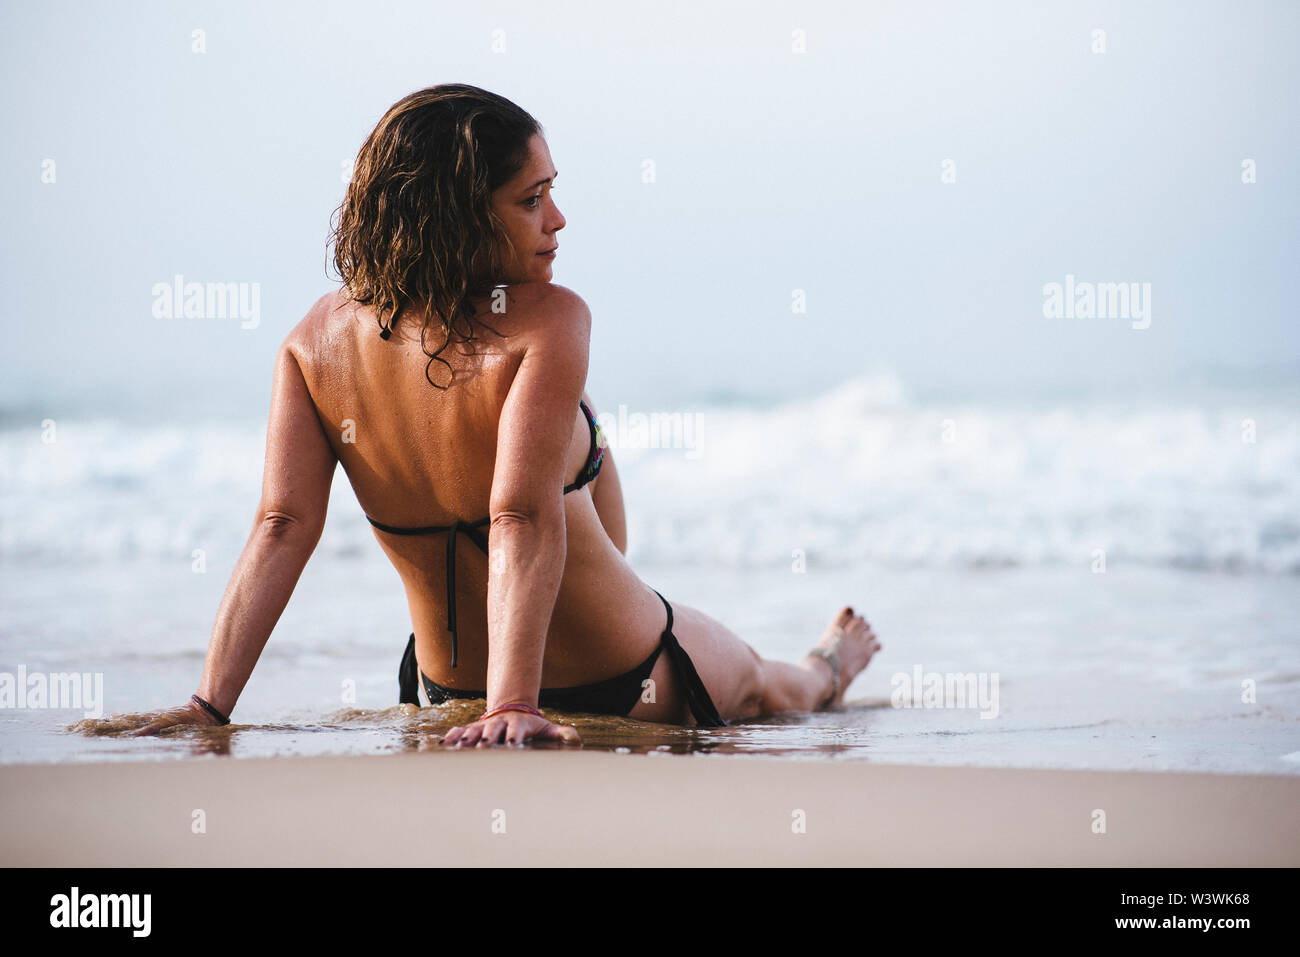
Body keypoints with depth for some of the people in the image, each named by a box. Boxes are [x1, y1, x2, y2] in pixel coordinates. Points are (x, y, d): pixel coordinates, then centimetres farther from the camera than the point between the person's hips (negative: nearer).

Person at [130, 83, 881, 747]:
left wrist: (213, 702, -21)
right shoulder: (546, 324, -27)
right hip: (628, 688, -5)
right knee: (766, 687, 32)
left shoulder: (317, 342, -12)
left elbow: (284, 526, -19)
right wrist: (514, 706, -39)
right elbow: (524, 519, -36)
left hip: (447, 698, 6)